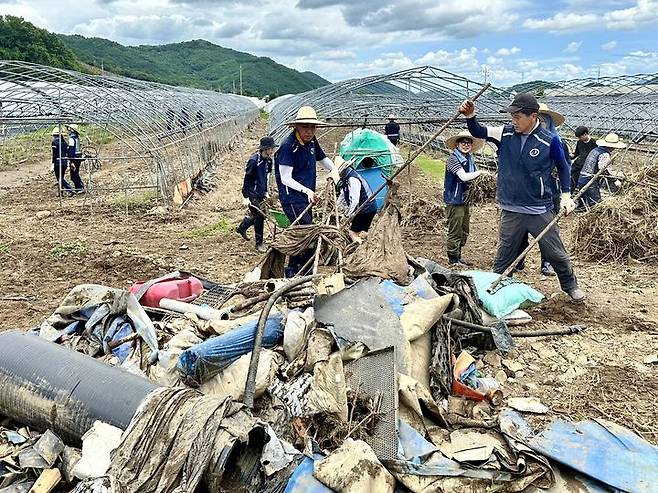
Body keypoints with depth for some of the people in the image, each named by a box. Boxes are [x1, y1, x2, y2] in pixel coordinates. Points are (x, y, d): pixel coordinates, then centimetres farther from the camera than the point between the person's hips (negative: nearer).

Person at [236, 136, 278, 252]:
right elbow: (247, 179, -16)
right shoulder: (254, 160, -20)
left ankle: (241, 228, 42)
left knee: (257, 214, 16)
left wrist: (265, 192, 20)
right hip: (253, 194, -8)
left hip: (261, 193, 8)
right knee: (259, 217, -4)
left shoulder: (268, 160, 3)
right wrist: (246, 197, -16)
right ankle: (259, 243, 8)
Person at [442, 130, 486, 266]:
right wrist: (480, 172, -14)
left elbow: (472, 179, 13)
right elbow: (464, 177, -25)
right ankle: (453, 258, 11)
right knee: (455, 231, -1)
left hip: (465, 199, 8)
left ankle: (458, 256, 27)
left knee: (464, 231, 16)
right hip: (454, 200, -8)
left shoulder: (470, 159, 10)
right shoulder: (453, 159, -14)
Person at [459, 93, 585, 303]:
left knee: (556, 254, 11)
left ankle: (571, 286, 34)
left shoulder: (550, 140, -8)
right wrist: (470, 117, -20)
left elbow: (563, 167, 5)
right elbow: (479, 133, 0)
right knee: (503, 257, 10)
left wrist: (566, 194, -1)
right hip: (510, 211, 2)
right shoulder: (505, 134, -1)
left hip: (540, 211, -2)